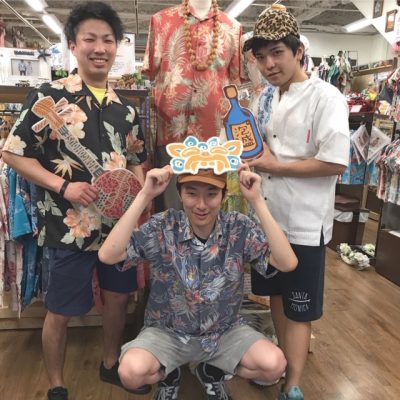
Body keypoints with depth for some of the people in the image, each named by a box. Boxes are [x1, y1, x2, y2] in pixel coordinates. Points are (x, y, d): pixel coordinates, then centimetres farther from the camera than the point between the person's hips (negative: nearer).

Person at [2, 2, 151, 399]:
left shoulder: (124, 107, 8)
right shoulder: (48, 96, -8)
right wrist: (63, 186, -19)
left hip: (120, 222, 6)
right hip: (70, 225, -5)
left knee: (118, 295, 19)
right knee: (60, 311, 9)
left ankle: (110, 364, 43)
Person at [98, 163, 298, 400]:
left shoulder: (239, 228, -14)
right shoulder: (164, 227, -17)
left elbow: (288, 263, -27)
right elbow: (108, 256, -29)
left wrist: (257, 201, -31)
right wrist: (145, 196, -33)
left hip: (225, 332, 2)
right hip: (167, 332, -1)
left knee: (274, 365, -20)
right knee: (131, 372, -27)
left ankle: (213, 373, 12)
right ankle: (170, 376, 11)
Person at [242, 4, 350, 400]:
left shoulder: (325, 97, -12)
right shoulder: (267, 99, 10)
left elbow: (335, 162, -21)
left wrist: (275, 166, -15)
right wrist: (254, 153, 1)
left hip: (304, 222, -7)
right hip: (269, 215, 8)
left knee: (299, 308, 5)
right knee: (276, 295, 19)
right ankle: (284, 364, 39)